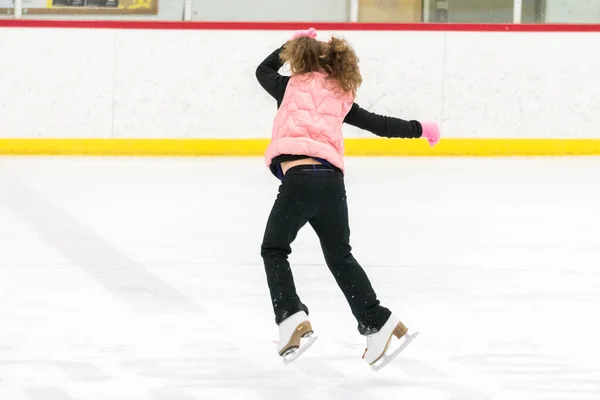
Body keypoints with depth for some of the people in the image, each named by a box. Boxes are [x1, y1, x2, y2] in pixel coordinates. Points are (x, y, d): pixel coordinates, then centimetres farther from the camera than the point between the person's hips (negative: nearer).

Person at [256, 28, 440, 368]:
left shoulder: (293, 87, 13)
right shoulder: (341, 98, 20)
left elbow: (264, 70, 33)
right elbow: (378, 124, 27)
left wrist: (296, 41, 45)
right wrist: (419, 129, 42)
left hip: (299, 175, -4)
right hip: (333, 179, 4)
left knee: (274, 249, 12)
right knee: (340, 256, 20)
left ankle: (292, 316, -7)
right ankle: (378, 321, 15)